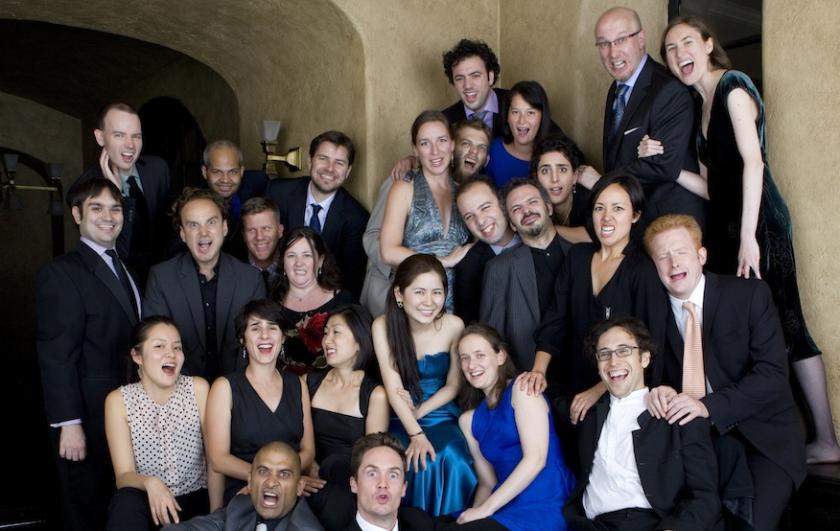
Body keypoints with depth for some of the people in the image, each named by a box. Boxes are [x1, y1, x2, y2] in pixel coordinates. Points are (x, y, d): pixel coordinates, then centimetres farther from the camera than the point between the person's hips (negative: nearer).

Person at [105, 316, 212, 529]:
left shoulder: (198, 389, -4)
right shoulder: (118, 400, -5)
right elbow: (124, 476, -10)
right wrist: (149, 483, -32)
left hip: (196, 500, 0)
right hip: (148, 502, 0)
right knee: (126, 502, -32)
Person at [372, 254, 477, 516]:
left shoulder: (453, 326, -9)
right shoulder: (383, 326, -12)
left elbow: (453, 385, 2)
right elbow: (393, 388, -15)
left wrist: (420, 411, -10)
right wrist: (416, 434, -26)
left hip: (442, 414, 1)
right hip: (402, 419, -1)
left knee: (452, 458, -26)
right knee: (419, 462, -27)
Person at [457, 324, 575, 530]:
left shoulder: (521, 389, -3)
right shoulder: (469, 420, 15)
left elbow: (536, 458, -13)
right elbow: (487, 482, 14)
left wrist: (485, 509, -15)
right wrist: (475, 510, -8)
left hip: (544, 508, -5)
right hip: (506, 509, 5)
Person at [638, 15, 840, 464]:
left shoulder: (733, 86, -7)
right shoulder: (702, 105, 18)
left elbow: (753, 161, -16)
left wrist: (748, 237, -22)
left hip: (756, 222, -9)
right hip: (725, 224, 9)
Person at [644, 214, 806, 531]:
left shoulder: (750, 294, -8)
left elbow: (773, 372, -15)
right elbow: (658, 372, 8)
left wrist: (709, 405, -25)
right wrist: (661, 391, -17)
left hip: (765, 438, -2)